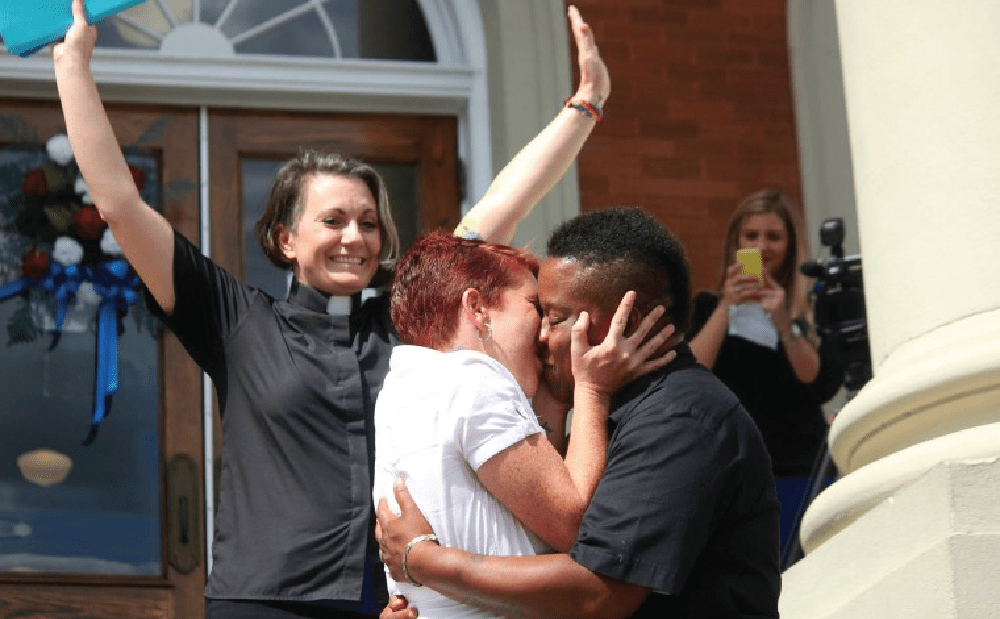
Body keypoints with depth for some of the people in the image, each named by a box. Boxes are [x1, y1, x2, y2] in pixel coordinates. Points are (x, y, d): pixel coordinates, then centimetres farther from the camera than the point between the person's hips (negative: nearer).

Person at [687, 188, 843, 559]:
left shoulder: (810, 309, 8)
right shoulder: (708, 307, 11)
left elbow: (823, 386, -6)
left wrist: (784, 324, -16)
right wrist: (726, 307, -12)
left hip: (798, 472, 0)